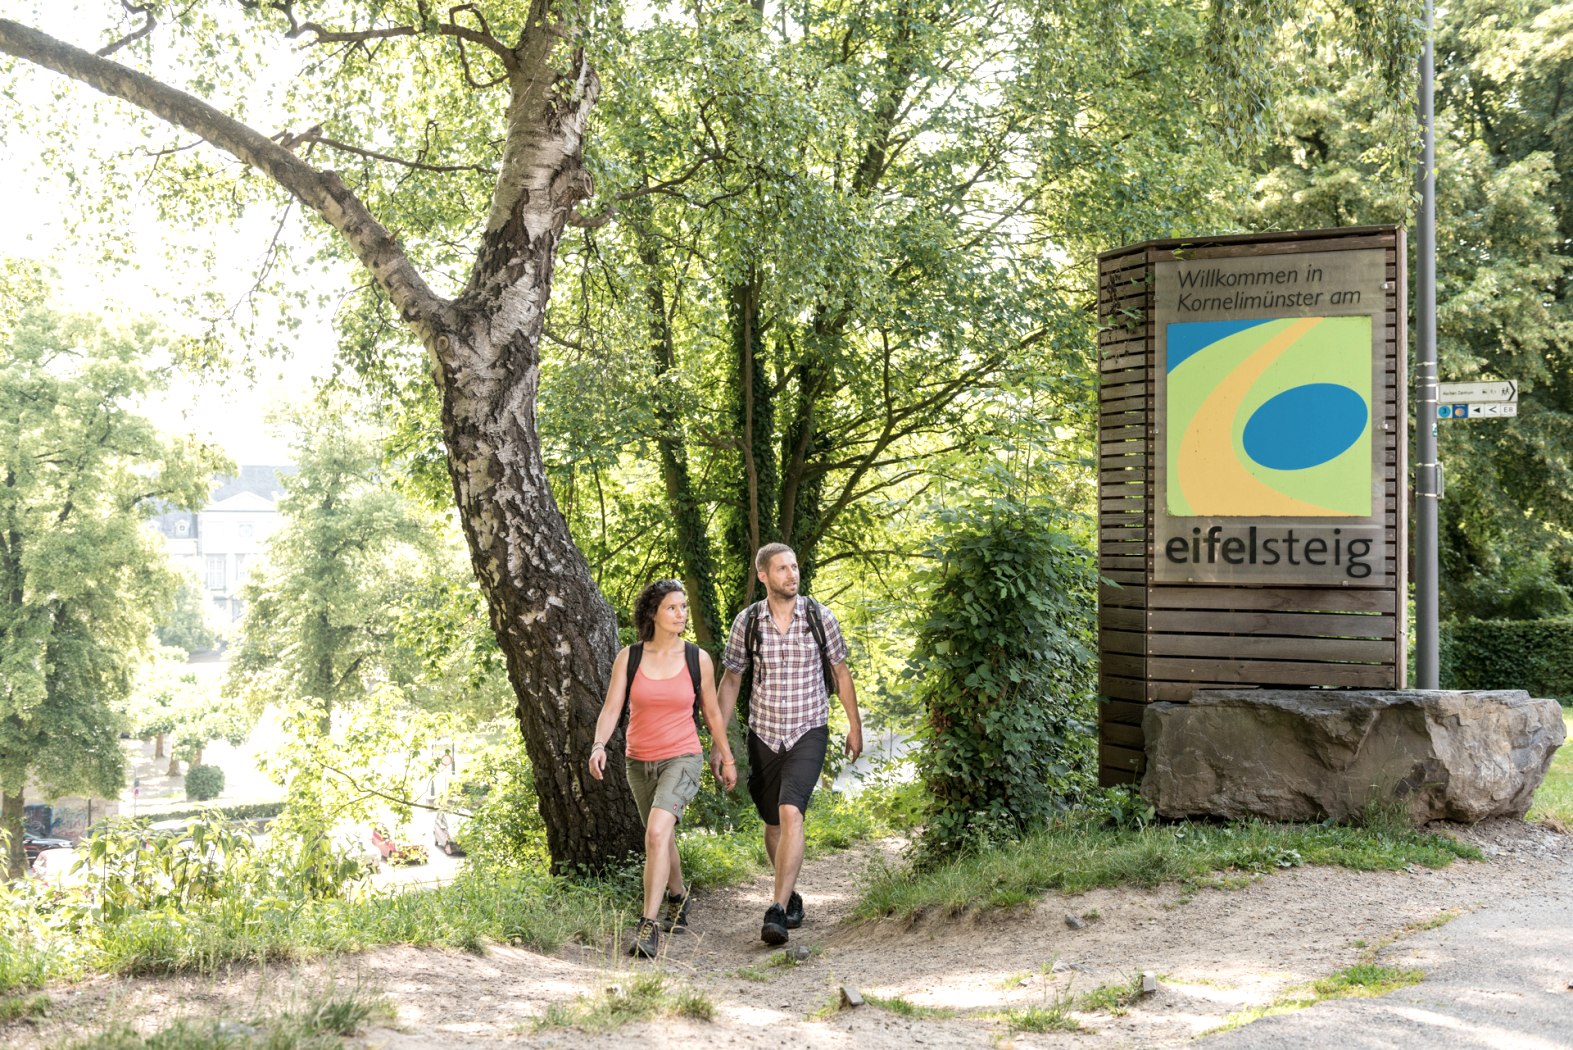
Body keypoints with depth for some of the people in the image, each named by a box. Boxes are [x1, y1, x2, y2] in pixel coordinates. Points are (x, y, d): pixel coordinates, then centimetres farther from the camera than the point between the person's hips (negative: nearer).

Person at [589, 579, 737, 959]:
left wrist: (726, 758, 14)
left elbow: (712, 712, 7)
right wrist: (599, 745, -25)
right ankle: (677, 900, 47)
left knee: (657, 833, -24)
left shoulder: (697, 658, -4)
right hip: (640, 762, 3)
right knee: (663, 838, 20)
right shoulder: (629, 657, -3)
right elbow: (611, 708, -7)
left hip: (682, 759, -3)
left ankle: (649, 926, -24)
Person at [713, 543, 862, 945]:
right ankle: (791, 898, 33)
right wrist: (718, 741, 2)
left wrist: (855, 726, 13)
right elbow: (730, 681, 5)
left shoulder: (819, 617, -5)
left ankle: (777, 912, -23)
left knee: (791, 813, -21)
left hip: (809, 733, -2)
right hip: (763, 734, 2)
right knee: (773, 823, 11)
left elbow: (841, 672, 8)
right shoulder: (747, 622, -3)